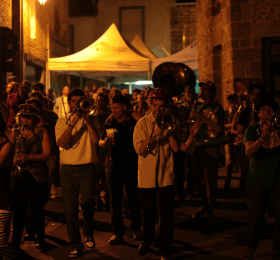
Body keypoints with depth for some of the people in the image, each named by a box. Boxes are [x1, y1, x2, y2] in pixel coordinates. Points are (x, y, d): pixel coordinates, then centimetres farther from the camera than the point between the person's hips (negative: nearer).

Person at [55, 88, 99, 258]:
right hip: (68, 168, 1)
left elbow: (95, 139, -9)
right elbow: (62, 143, -7)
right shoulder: (62, 121, 10)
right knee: (70, 209, 1)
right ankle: (76, 245, 12)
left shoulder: (91, 119, 9)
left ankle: (89, 235, 18)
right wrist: (72, 123, -13)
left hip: (88, 167, -1)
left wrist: (86, 118, -9)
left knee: (88, 203, -10)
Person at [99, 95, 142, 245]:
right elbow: (100, 142, 8)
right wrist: (105, 141, -15)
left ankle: (136, 228, 22)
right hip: (114, 164, 2)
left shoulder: (134, 122, 2)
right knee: (115, 200, 1)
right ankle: (118, 233, 6)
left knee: (133, 198, 5)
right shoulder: (109, 123, 8)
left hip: (131, 164, -1)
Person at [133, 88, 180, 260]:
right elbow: (140, 150, -11)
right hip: (147, 176, 0)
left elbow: (176, 148, -6)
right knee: (148, 213, 13)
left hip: (166, 175, 1)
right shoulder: (142, 123, -1)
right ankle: (148, 241, 39)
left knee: (167, 215, 1)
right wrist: (154, 134, -22)